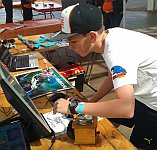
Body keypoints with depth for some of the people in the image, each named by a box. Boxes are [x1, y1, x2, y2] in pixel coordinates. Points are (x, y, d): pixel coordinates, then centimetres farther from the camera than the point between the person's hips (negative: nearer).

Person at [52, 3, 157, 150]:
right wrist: (91, 102, 6)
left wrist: (74, 107, -34)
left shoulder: (117, 51, -32)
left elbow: (126, 108, -41)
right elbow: (114, 76, 11)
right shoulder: (110, 35, -6)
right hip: (142, 96, 8)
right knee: (105, 115, 15)